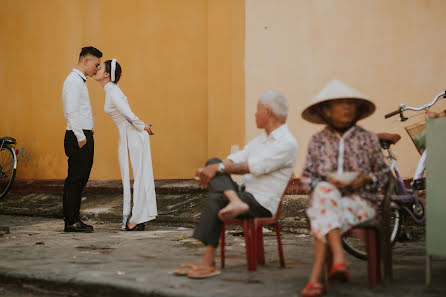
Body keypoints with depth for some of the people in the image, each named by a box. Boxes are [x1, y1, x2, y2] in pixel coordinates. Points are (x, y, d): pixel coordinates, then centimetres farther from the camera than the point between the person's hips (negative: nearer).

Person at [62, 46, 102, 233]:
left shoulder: (79, 80, 19)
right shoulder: (74, 80, -12)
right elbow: (71, 112, -20)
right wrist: (80, 137, -20)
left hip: (83, 136, 10)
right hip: (79, 137, -10)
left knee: (79, 180, 11)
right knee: (75, 180, -7)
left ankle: (74, 220, 16)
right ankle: (71, 222, -4)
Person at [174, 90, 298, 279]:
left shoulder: (287, 143, -9)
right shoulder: (261, 139, 21)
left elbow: (256, 167, -18)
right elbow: (237, 158, 12)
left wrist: (220, 168, -18)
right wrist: (211, 170, -6)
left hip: (262, 203, -8)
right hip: (244, 192, 8)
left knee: (216, 199, -29)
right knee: (213, 162, -7)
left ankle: (207, 263, -25)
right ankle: (236, 202, -30)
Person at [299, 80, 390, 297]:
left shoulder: (368, 139, 9)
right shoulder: (318, 140, 10)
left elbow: (383, 172, 13)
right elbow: (307, 177, 9)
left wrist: (367, 179, -8)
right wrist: (327, 182, -11)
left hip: (358, 200, -1)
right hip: (326, 194, 2)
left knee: (323, 215, -32)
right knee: (324, 192, -36)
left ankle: (316, 277, -35)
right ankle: (339, 258, -43)